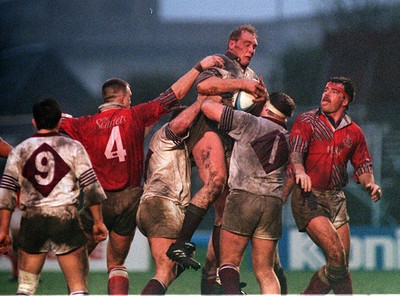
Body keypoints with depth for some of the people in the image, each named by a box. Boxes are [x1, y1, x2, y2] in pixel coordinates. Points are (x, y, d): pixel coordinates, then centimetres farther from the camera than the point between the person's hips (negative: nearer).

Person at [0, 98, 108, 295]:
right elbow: (91, 187, 1)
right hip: (66, 217, -2)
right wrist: (98, 222, 7)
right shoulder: (73, 148, 4)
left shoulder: (20, 151, 9)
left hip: (32, 219, 2)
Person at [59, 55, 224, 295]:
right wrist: (200, 67, 8)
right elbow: (175, 94, 1)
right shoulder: (135, 116, -3)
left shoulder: (87, 125, -5)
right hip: (129, 200, 2)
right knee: (116, 264, 13)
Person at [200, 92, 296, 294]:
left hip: (242, 196, -4)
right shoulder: (288, 139, 16)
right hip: (274, 201, 4)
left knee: (229, 262, -1)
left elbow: (208, 107, 2)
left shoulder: (249, 124, 1)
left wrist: (205, 100, 24)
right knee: (264, 270, 8)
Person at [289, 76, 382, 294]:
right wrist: (299, 171, -39)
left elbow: (362, 166, 18)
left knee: (342, 266, 3)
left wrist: (370, 184, -5)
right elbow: (295, 149, -17)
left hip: (336, 198, 5)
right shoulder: (306, 121, -1)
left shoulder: (354, 132, 12)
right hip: (308, 197, -5)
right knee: (336, 256, -19)